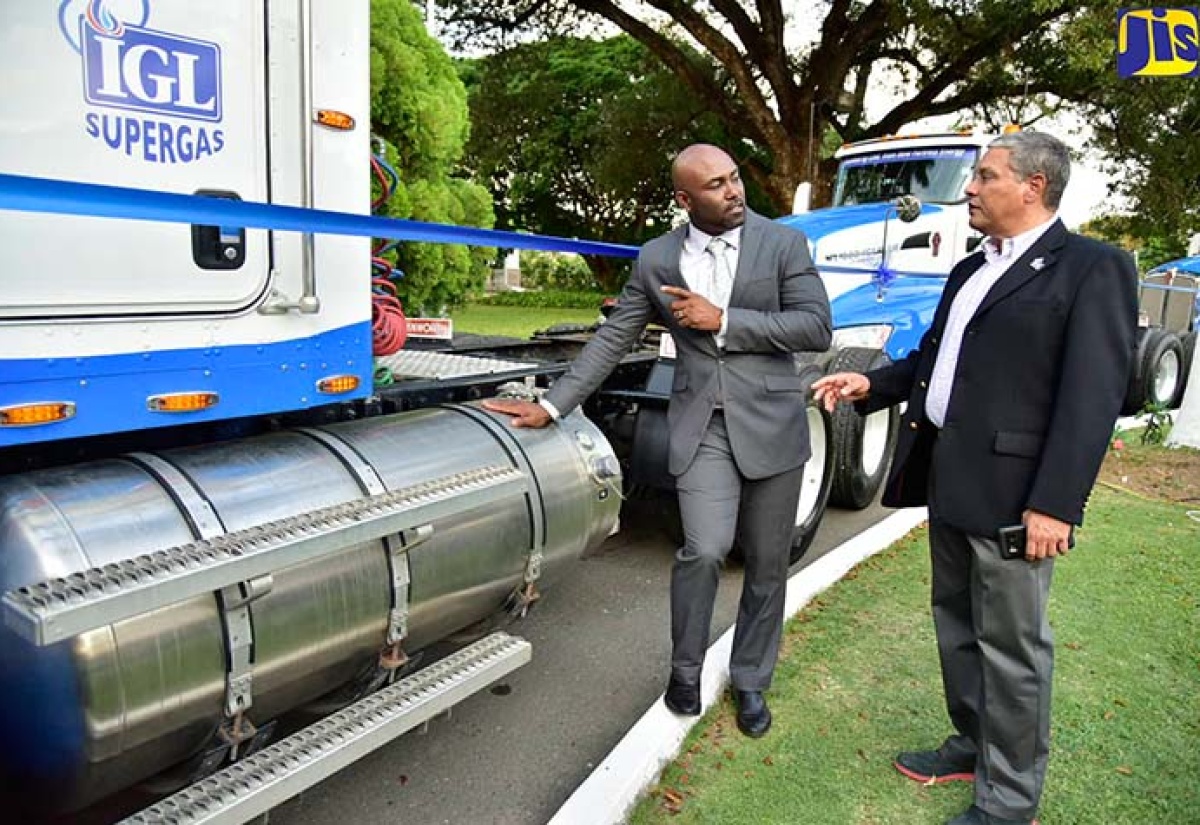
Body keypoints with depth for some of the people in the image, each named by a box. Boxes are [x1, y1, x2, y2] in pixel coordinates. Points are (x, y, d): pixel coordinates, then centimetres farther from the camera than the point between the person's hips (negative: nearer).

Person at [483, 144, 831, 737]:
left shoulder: (784, 244, -1)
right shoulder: (657, 259, 4)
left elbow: (817, 328, -9)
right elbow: (613, 339, 8)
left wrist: (723, 320, -16)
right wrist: (553, 404, 4)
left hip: (770, 425, 0)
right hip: (701, 425, 0)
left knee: (767, 566, 9)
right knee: (704, 550, -15)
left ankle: (750, 682, 31)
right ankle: (685, 669, 13)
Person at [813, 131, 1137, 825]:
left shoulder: (1093, 268, -10)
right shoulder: (971, 271, 16)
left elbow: (1093, 396, -17)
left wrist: (1055, 505, -21)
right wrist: (871, 385, 7)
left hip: (1011, 489, -8)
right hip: (947, 477, 8)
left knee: (1011, 645, 4)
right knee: (957, 622, 20)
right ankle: (973, 744, 39)